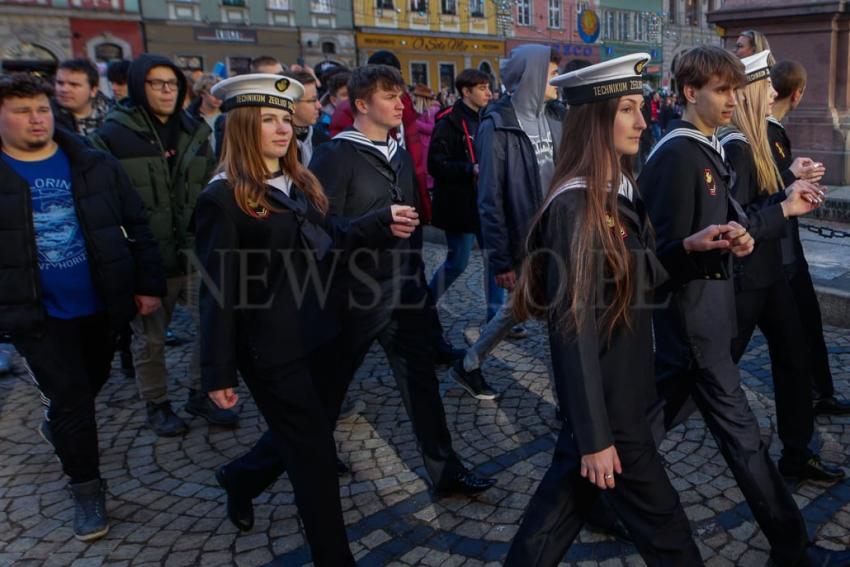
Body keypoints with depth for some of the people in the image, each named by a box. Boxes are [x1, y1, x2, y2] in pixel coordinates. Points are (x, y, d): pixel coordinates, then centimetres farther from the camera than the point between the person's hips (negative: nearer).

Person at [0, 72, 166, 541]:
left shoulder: (94, 165, -3)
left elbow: (136, 225, 2)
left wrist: (149, 283, -1)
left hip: (101, 304, 3)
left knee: (93, 383, 22)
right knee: (71, 398, -1)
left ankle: (56, 427, 55)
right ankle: (86, 487, 18)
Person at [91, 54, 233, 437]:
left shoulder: (194, 133, 9)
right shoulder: (113, 135, -7)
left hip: (197, 254, 4)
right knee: (149, 338, 10)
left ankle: (200, 394, 26)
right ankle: (157, 405, 30)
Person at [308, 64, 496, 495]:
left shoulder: (400, 156, 12)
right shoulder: (336, 156, -11)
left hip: (404, 292, 6)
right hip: (356, 295, -6)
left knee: (421, 379, 9)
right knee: (329, 383, 12)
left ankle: (445, 469, 19)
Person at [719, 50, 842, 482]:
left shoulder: (753, 141, 9)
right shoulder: (735, 147, -21)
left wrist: (790, 195, -4)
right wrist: (786, 208, -19)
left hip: (767, 272, 10)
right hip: (743, 279, -10)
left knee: (793, 360, 16)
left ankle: (797, 454, 30)